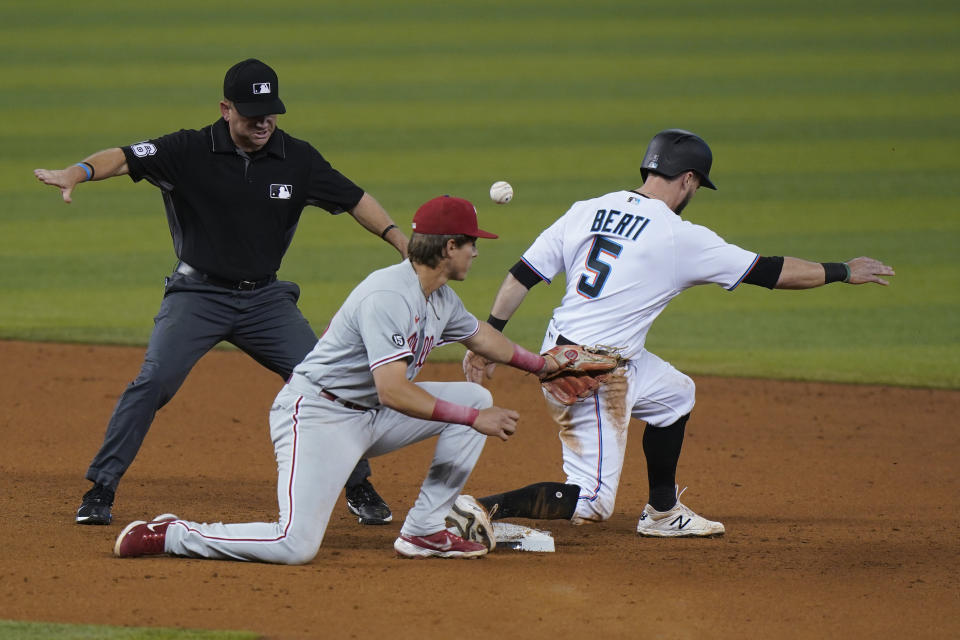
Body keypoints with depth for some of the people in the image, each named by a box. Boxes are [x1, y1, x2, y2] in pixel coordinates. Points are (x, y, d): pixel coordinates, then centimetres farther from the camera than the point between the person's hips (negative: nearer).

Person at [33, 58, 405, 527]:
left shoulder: (297, 160, -1)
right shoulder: (190, 152, -10)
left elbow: (354, 199, 8)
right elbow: (124, 158, -21)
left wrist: (401, 240, -4)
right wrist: (78, 172, -42)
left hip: (266, 297, 3)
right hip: (198, 294, -3)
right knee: (152, 382, -19)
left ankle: (358, 488, 13)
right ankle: (100, 491, -8)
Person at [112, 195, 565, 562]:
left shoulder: (441, 298, 8)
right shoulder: (390, 296, -24)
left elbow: (478, 334, 32)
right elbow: (392, 392, -30)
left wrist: (539, 364, 38)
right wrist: (472, 418, -26)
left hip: (370, 415, 10)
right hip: (316, 415, -10)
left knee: (476, 397, 7)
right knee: (295, 547, -25)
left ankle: (423, 532, 6)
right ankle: (170, 536, -7)